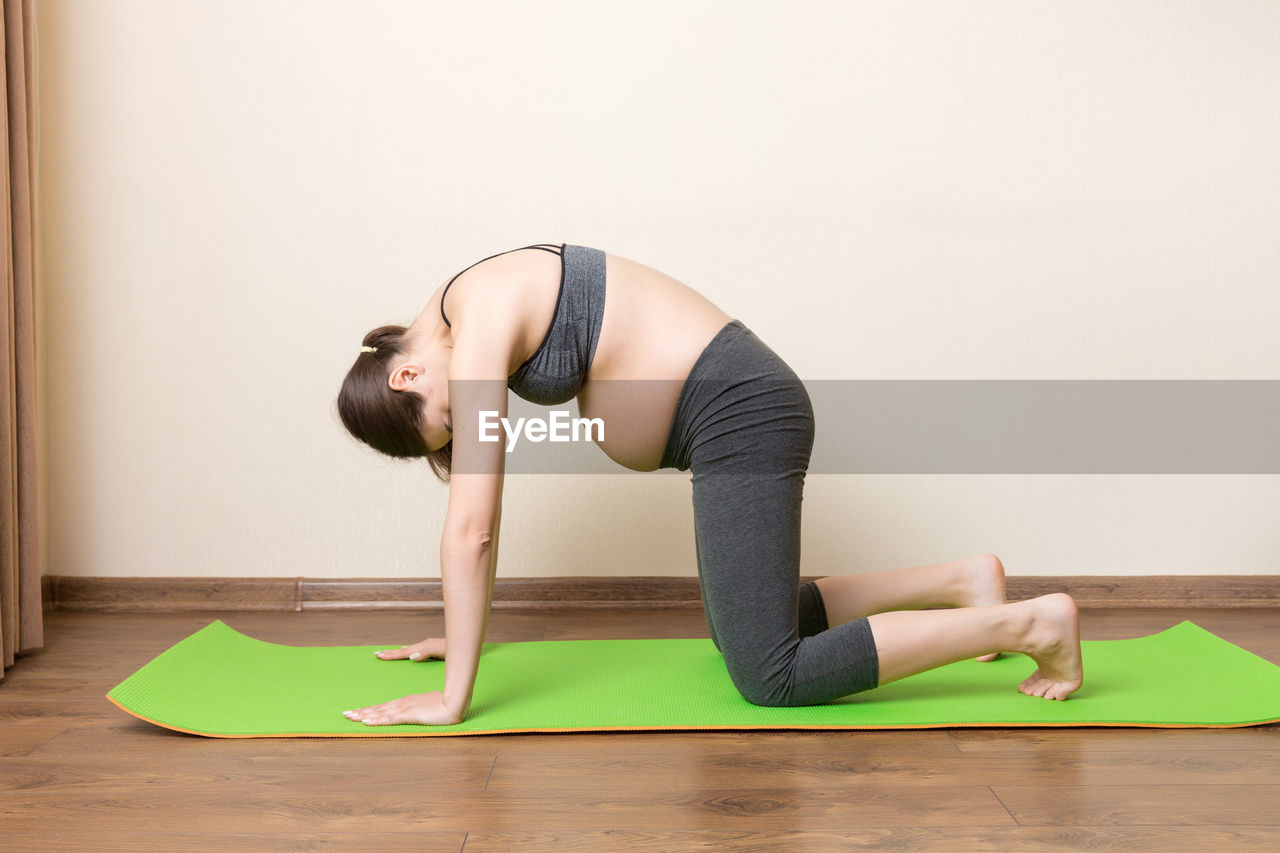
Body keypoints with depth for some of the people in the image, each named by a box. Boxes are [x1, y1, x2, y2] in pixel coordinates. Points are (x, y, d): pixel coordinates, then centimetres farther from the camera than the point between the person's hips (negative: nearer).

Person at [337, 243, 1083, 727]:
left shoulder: (478, 320, -16)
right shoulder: (457, 329, 12)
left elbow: (472, 525, -19)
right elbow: (479, 519, 20)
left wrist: (453, 697, -15)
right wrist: (463, 634, 23)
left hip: (740, 413, -10)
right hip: (741, 413, 10)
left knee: (771, 678, -7)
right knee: (742, 629, 23)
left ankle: (1029, 623, -5)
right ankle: (961, 582, 25)